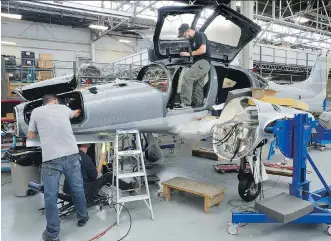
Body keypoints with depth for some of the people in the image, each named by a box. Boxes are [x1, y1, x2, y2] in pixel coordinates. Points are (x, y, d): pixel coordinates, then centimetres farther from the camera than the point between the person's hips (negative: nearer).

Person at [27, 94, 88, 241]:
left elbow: (30, 135, 19)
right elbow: (74, 114, 39)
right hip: (72, 155, 3)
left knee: (50, 197, 8)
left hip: (51, 160, -2)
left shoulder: (36, 112, 8)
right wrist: (77, 111, 62)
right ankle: (82, 217, 36)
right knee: (78, 189, 18)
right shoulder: (64, 108, 14)